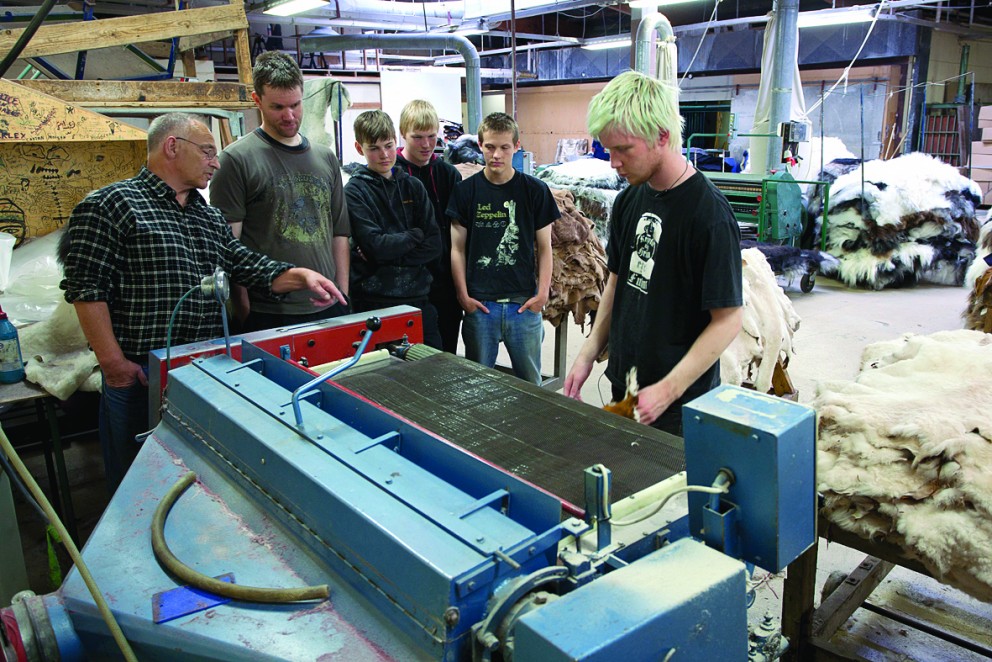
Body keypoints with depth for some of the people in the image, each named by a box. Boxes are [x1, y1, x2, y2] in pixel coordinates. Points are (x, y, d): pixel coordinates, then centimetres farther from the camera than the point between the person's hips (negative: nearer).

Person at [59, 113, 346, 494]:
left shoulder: (209, 216, 17)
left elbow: (247, 266, 15)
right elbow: (86, 287, -11)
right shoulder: (111, 205, -6)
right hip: (140, 373, -6)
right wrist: (113, 362, -16)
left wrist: (300, 277, -3)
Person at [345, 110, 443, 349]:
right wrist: (415, 234, -1)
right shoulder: (355, 192, -3)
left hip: (418, 297, 4)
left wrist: (389, 255, -9)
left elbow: (433, 246, 2)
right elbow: (376, 245, -15)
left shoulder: (412, 186, 10)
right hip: (375, 300, -4)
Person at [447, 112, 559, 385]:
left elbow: (544, 247, 5)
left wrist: (543, 293, -4)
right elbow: (458, 248, 5)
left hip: (524, 302, 0)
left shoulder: (535, 190, 2)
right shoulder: (466, 191, 3)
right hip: (479, 303, 0)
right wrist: (463, 295, -3)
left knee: (530, 381, 10)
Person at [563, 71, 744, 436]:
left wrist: (668, 389, -21)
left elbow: (728, 318, -18)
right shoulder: (628, 201, 3)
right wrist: (588, 354, 6)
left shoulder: (709, 214, -20)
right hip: (624, 387, 7)